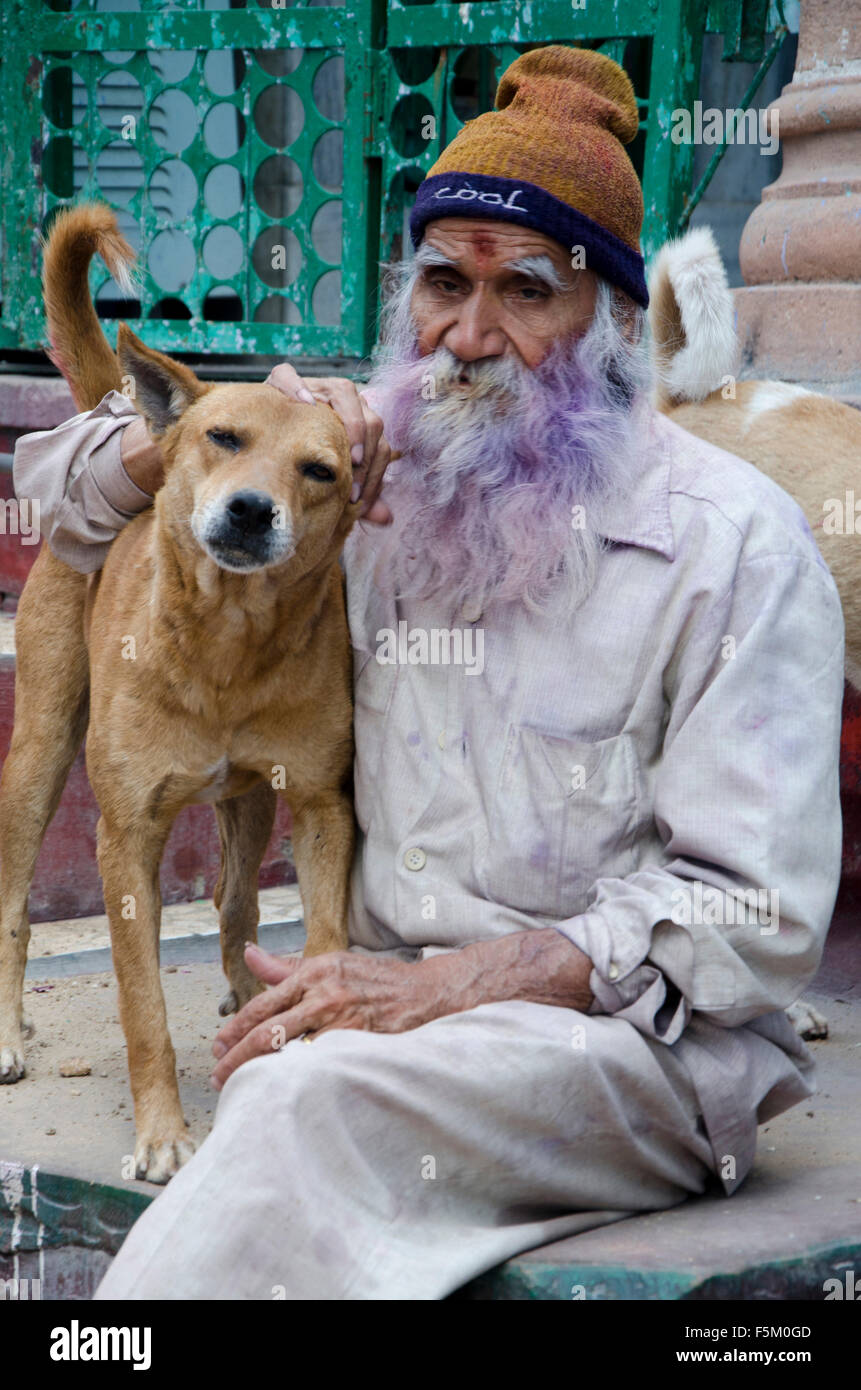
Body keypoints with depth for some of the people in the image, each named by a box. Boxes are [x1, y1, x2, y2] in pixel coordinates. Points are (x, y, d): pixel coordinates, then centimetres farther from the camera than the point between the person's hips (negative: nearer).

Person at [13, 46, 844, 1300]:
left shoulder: (732, 542, -6)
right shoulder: (374, 476, 9)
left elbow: (754, 916, -11)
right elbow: (65, 482, 19)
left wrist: (440, 987, -21)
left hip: (648, 1042, -4)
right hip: (408, 1022, 4)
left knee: (307, 1098, -33)